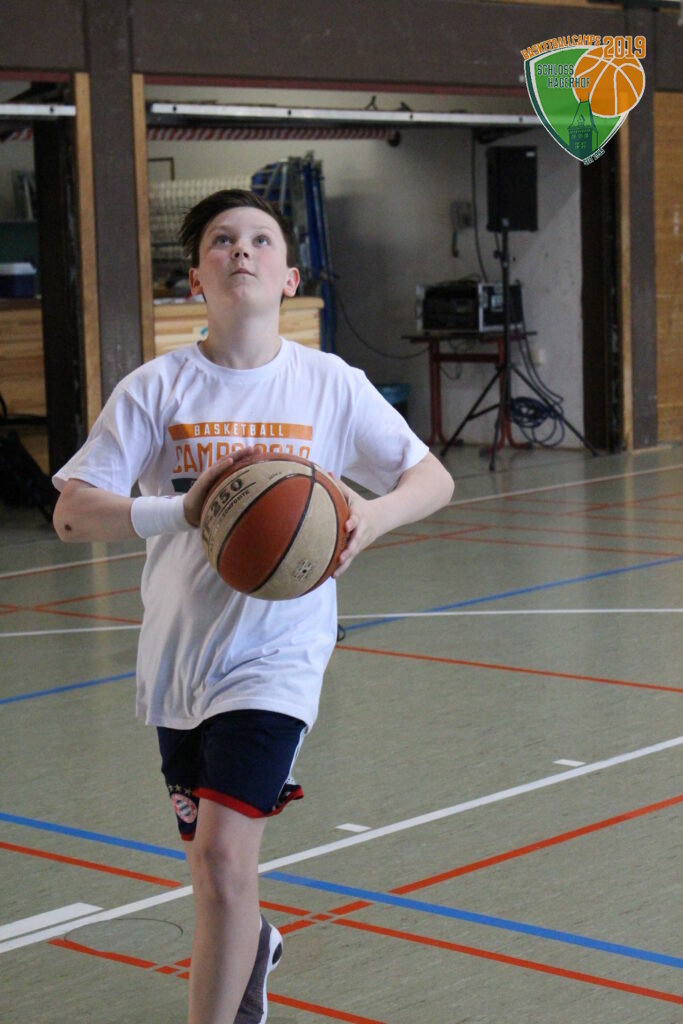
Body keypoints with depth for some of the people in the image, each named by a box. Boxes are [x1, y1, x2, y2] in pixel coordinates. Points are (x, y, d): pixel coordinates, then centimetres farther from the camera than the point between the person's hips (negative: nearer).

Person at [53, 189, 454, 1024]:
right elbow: (72, 514, -10)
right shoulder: (156, 388, -5)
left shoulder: (329, 384, -4)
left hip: (275, 655, -2)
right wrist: (180, 511, -28)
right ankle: (252, 945, 53)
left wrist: (374, 514, -20)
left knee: (223, 855, -17)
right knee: (212, 853, 19)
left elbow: (434, 478, 2)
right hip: (176, 656, 2)